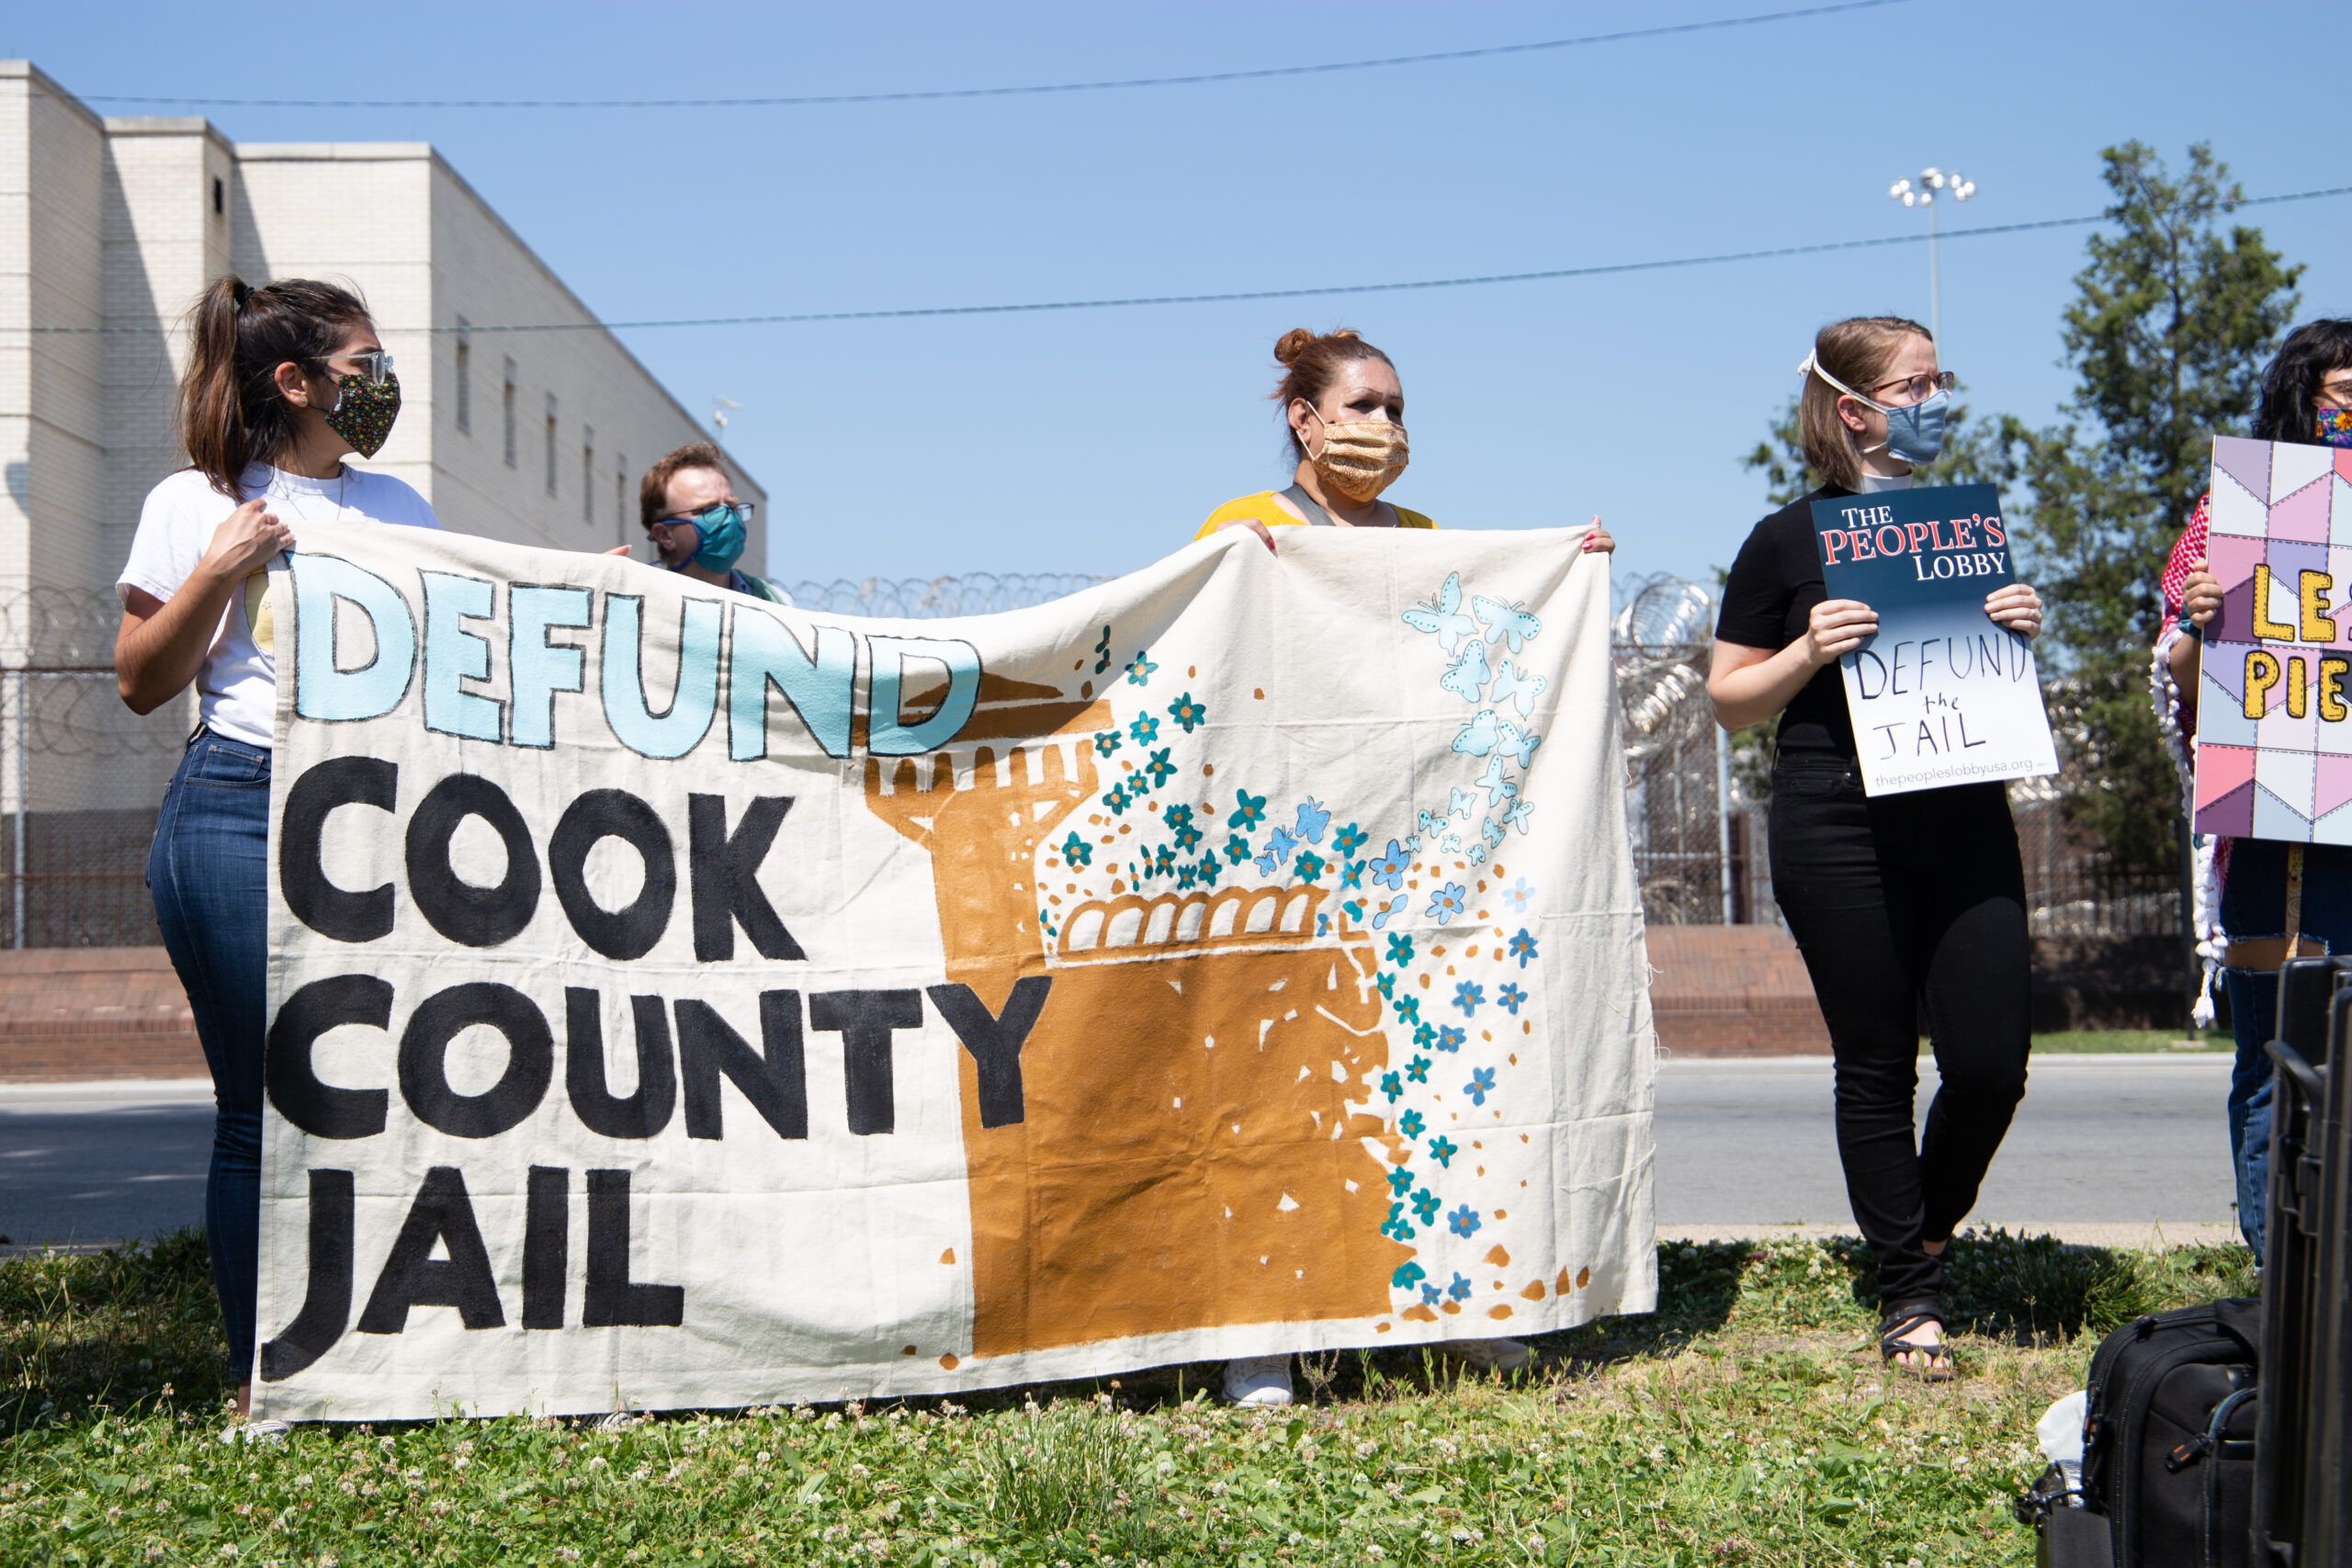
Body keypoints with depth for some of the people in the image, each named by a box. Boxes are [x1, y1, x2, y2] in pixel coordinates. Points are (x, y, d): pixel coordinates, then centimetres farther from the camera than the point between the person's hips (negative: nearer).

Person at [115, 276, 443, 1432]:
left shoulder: (395, 506, 19)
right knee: (262, 1106, -2)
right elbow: (142, 682, 5)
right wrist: (221, 574, -7)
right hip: (241, 811, -4)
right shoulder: (195, 507, 6)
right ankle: (260, 1375, 8)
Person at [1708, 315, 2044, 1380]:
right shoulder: (1789, 542, 0)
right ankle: (1908, 1297, 16)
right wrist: (1810, 653, -15)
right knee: (1877, 1067, 2)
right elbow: (1729, 702, 2)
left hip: (1966, 821, 4)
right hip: (1840, 829, -4)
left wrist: (2020, 634, 2)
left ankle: (1928, 1230, 26)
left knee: (1993, 1059, -2)